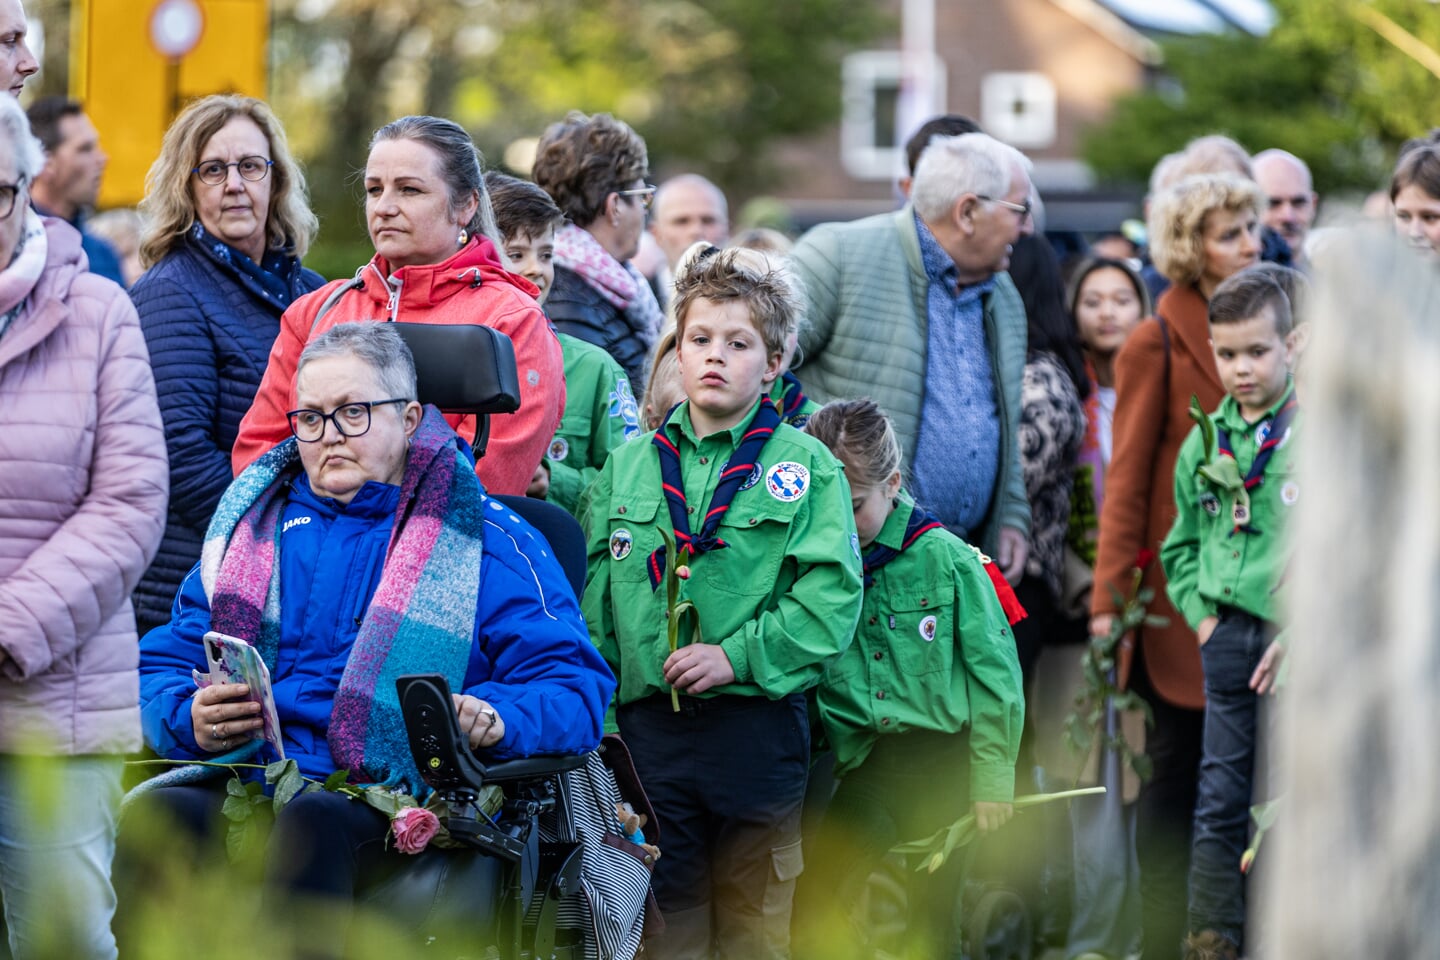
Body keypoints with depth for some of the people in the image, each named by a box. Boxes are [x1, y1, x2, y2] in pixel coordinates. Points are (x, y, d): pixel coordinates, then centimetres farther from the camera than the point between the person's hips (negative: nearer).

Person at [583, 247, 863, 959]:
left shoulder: (806, 465, 0)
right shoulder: (627, 463, 11)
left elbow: (832, 595, -9)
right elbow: (597, 593, 10)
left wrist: (738, 657, -17)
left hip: (759, 722, -2)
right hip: (647, 729, 3)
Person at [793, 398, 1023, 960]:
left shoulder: (943, 556, -6)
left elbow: (995, 671, -3)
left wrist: (993, 776, -4)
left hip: (946, 763, -2)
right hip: (866, 767, 2)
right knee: (815, 912, -14)